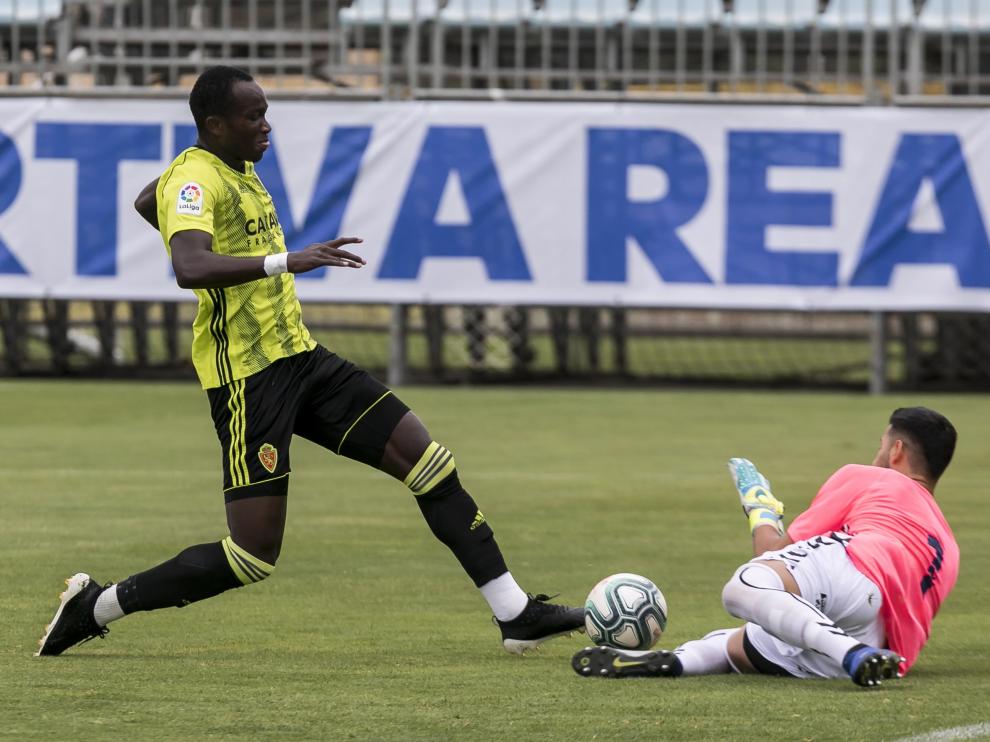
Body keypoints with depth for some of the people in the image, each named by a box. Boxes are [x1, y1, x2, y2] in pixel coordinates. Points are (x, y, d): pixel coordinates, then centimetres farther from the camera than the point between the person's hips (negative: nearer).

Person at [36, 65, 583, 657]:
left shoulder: (239, 167, 13)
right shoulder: (193, 179, -16)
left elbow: (146, 202, 33)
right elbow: (189, 268, -37)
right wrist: (286, 261, -44)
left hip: (300, 358, 9)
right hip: (248, 377, -9)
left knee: (430, 461, 2)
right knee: (254, 558, -11)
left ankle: (516, 614, 6)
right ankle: (97, 606, 4)